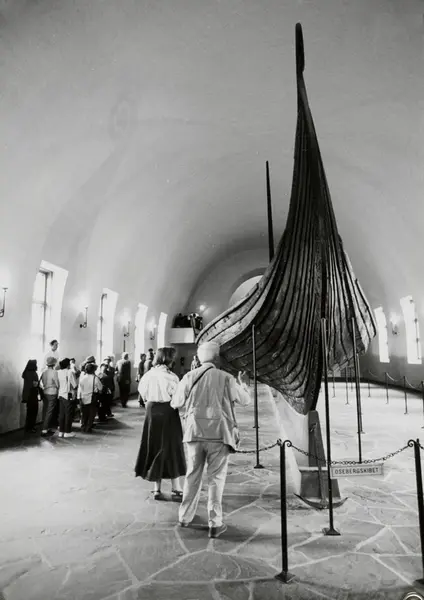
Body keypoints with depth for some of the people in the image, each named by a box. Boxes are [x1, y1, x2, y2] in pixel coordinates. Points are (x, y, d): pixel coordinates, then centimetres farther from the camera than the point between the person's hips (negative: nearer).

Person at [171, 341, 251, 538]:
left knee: (192, 475, 17)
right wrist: (243, 383, 21)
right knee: (216, 478, 8)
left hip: (194, 433, 3)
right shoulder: (226, 378, -8)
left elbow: (175, 403, 5)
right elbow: (245, 400, 3)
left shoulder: (190, 377, -3)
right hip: (219, 434, -2)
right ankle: (215, 524, 13)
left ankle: (185, 517, 31)